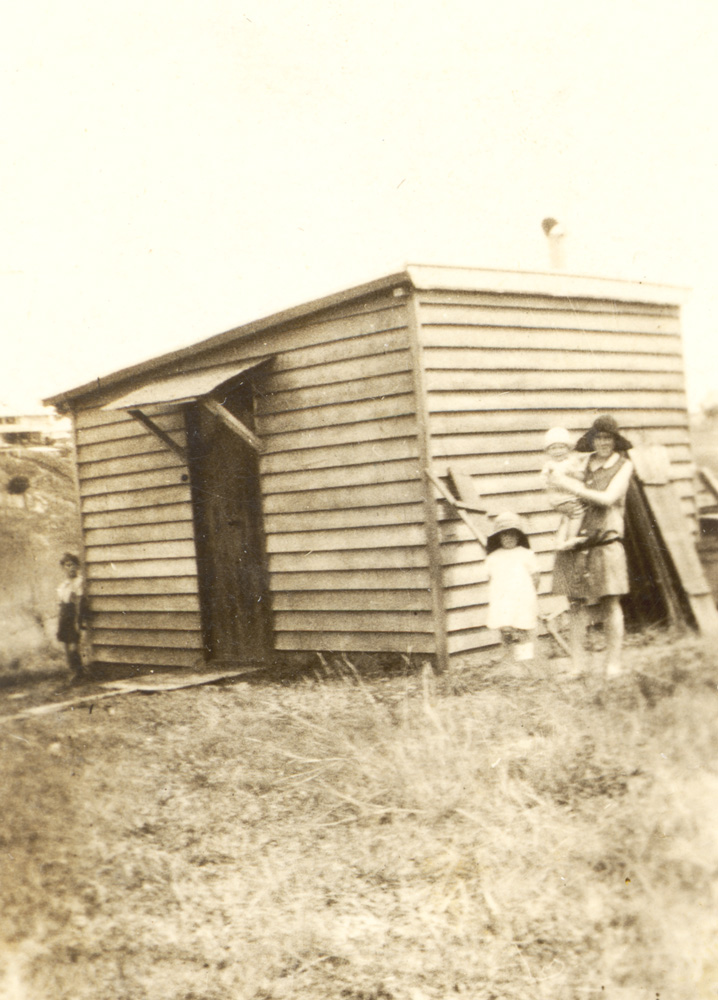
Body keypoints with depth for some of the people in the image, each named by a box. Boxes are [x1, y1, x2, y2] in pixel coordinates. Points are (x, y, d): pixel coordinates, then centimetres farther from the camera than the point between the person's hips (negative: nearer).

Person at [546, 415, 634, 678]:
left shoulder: (623, 465, 3)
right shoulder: (583, 462, 11)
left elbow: (608, 498, -10)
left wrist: (570, 486, -13)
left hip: (605, 541, -3)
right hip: (574, 539, 3)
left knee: (610, 604, -2)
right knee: (575, 602, 3)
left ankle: (613, 664, 6)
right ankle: (577, 663, 10)